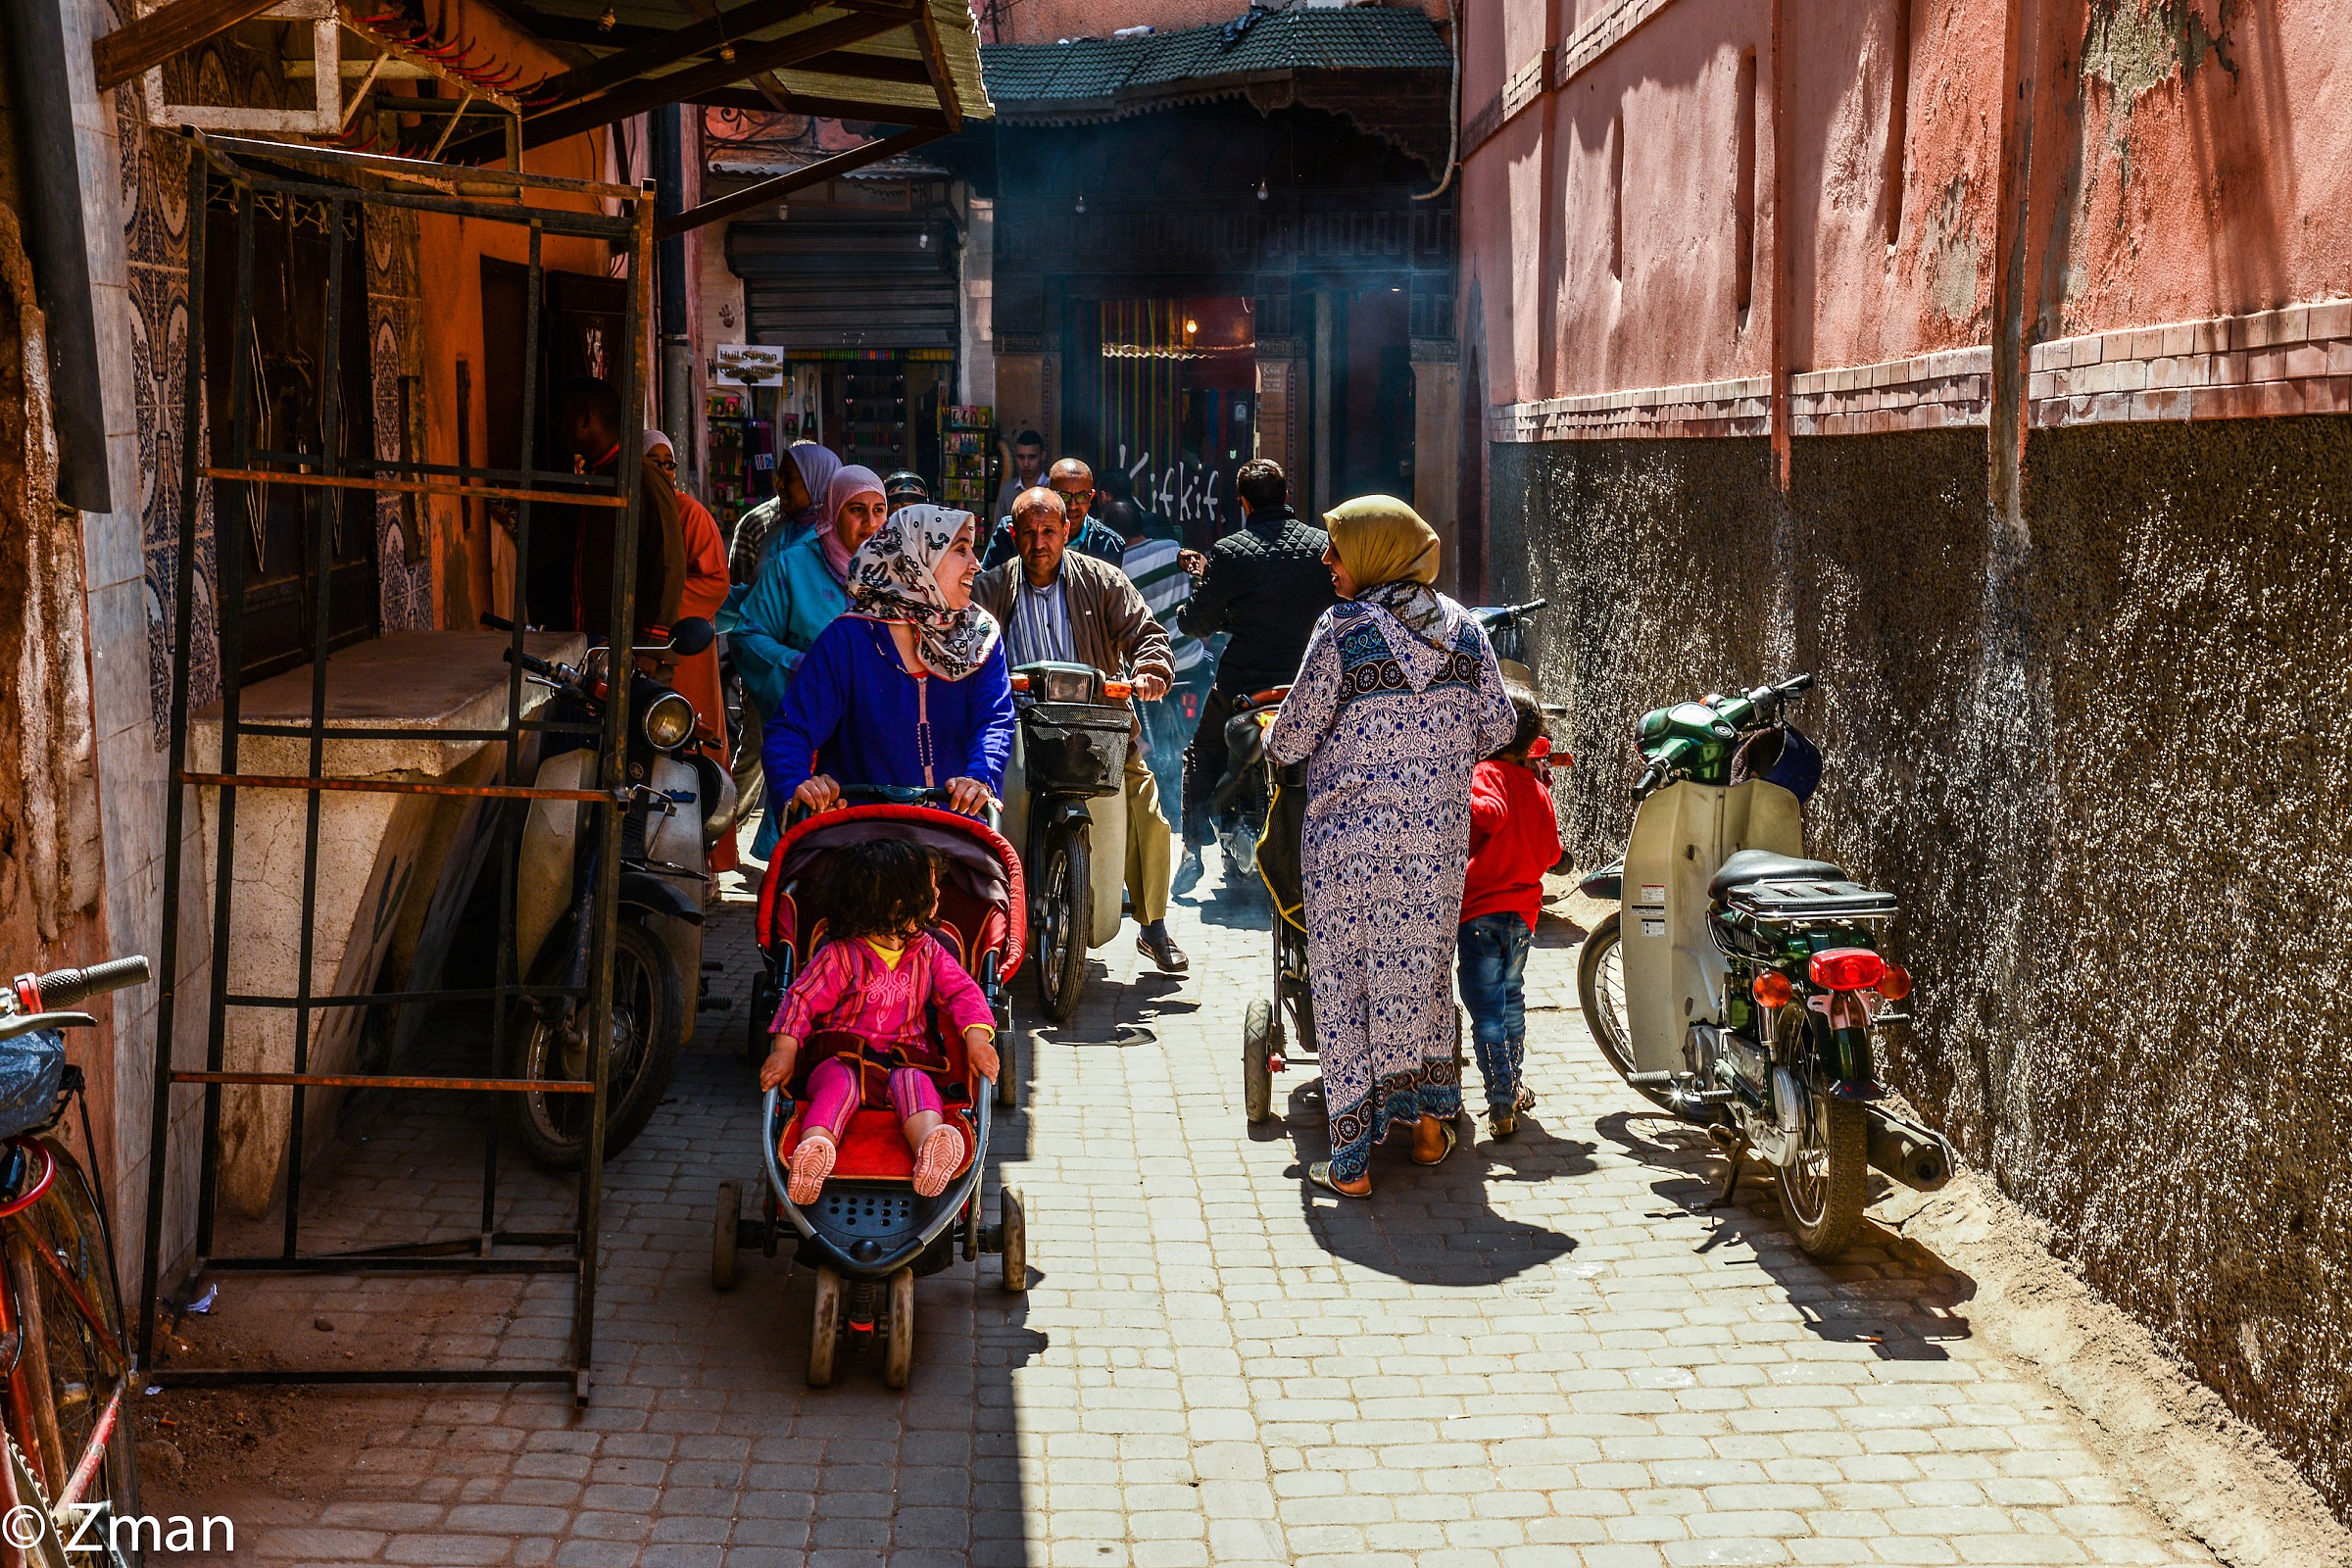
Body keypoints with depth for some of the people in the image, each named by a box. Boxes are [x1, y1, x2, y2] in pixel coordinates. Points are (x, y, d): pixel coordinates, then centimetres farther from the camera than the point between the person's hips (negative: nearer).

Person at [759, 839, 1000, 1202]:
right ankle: (814, 1146, -61)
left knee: (915, 1081, -32)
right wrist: (784, 1051, -16)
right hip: (844, 1058, -2)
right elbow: (801, 1000, -4)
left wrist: (977, 1036, -8)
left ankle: (931, 1143, -62)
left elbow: (962, 992, 11)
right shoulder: (840, 957, -4)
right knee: (837, 1082, -35)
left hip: (906, 1059, 2)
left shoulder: (929, 952, 10)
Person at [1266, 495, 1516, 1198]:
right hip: (1441, 832, 4)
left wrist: (1272, 737, 16)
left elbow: (1295, 736, -7)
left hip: (1349, 834, -4)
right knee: (1424, 968, 20)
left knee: (1347, 981, 4)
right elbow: (1500, 728, 7)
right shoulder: (1461, 626, 3)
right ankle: (1430, 1121, 29)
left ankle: (1352, 1161, 7)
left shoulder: (1342, 629, -11)